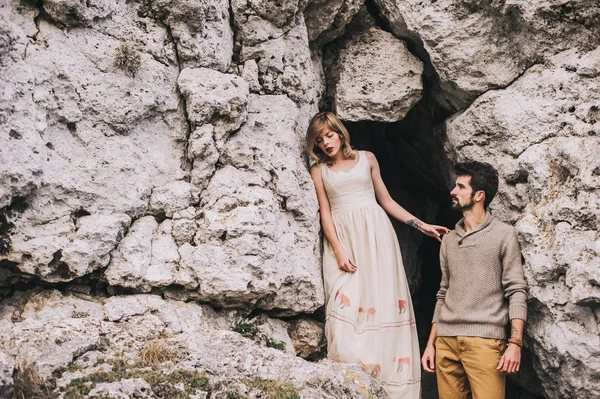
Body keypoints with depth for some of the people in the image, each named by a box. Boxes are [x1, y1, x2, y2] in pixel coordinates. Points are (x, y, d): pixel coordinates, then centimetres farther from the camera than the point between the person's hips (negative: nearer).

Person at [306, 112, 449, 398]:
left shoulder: (367, 159, 13)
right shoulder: (319, 171, 11)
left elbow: (386, 200, 16)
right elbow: (325, 213, 3)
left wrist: (421, 225, 11)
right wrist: (338, 251, -9)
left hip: (375, 233, 1)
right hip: (342, 237, 0)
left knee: (383, 300, -6)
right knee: (346, 305, -11)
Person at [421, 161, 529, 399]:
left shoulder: (503, 235, 2)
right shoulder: (449, 240, 17)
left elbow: (516, 291, -4)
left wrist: (515, 343, -13)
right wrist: (431, 343, 15)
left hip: (485, 340, -5)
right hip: (446, 341, 5)